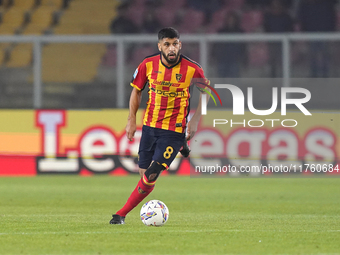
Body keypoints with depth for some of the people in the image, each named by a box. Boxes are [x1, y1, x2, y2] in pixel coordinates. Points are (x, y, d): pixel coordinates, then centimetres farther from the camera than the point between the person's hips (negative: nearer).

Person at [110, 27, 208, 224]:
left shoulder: (192, 69, -11)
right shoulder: (148, 65, -5)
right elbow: (136, 90, 10)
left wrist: (195, 122, -2)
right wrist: (131, 121, 2)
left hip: (175, 130, -3)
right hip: (150, 125, 3)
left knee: (151, 175, -13)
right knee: (144, 173, 8)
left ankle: (122, 214, -4)